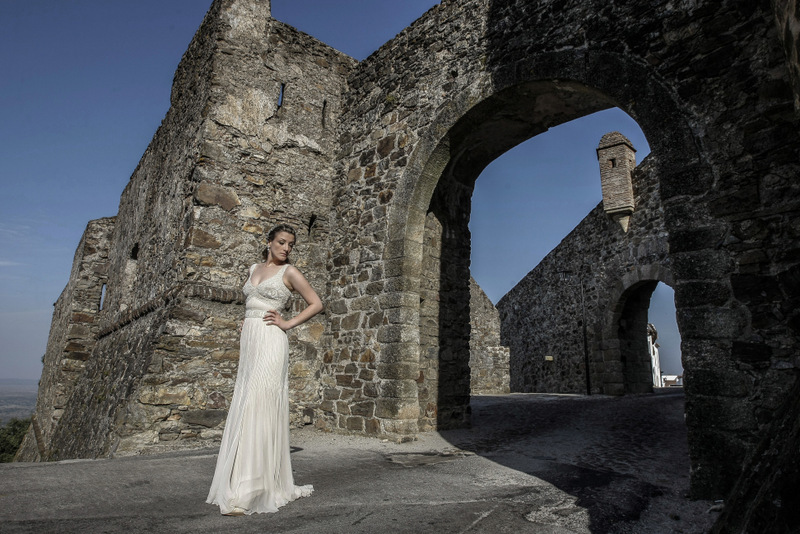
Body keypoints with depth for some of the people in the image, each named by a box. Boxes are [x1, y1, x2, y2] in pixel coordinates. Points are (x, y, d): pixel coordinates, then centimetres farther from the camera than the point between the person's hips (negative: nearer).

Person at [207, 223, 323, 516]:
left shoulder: (289, 272, 0)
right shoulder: (254, 269, 19)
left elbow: (316, 304, 0)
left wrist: (288, 323, -6)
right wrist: (244, 330, 18)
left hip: (270, 342, -7)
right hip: (249, 341, 7)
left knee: (257, 409, -13)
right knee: (242, 409, 7)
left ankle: (248, 492, -10)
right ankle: (236, 482, 17)